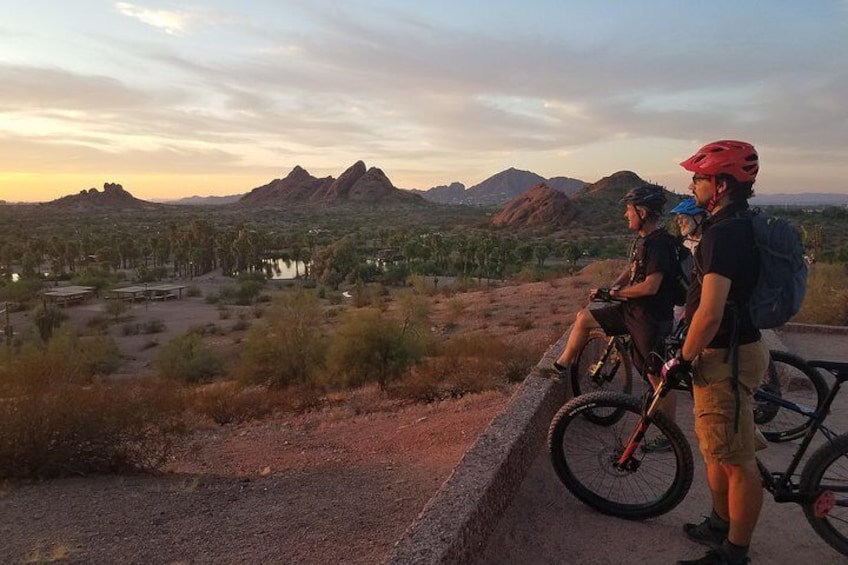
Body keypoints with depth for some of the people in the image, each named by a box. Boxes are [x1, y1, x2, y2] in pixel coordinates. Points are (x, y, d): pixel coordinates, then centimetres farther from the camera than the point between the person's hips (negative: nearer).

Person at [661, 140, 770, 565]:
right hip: (733, 349, 11)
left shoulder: (723, 234, -22)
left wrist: (682, 360, -15)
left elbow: (709, 313, -28)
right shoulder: (741, 226, 11)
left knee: (736, 461, 3)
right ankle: (721, 526, 40)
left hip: (726, 357, -11)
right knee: (716, 450, 23)